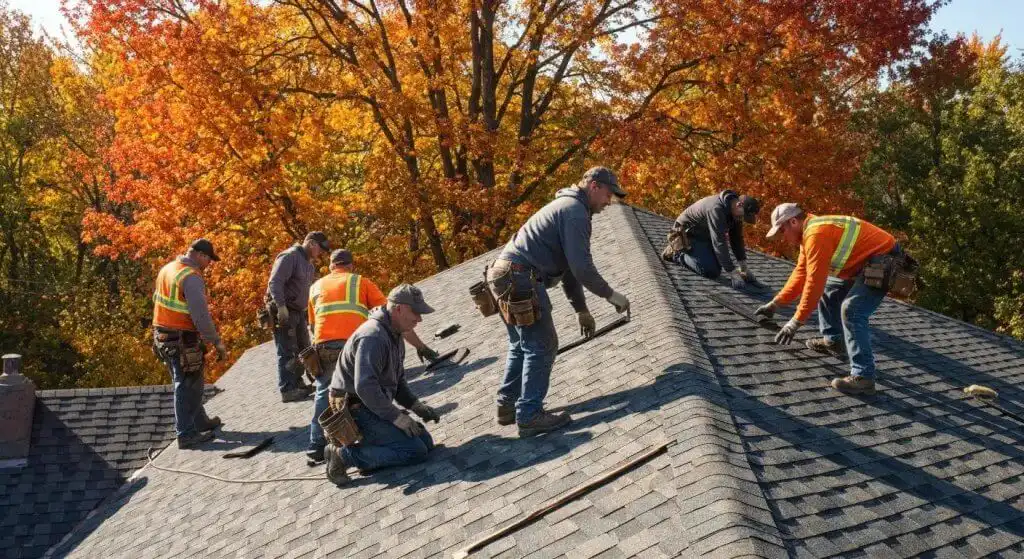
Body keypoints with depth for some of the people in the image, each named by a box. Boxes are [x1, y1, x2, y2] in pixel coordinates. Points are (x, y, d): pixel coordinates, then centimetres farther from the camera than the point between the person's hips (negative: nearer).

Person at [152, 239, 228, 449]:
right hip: (182, 340, -9)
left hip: (163, 335, 9)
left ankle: (200, 422, 34)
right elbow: (201, 315, -23)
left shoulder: (167, 269, 9)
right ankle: (186, 434, 3)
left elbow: (157, 299, 17)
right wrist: (217, 342, -17)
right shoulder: (191, 277, -19)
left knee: (190, 383, 21)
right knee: (187, 386, -1)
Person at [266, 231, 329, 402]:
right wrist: (281, 306, -27)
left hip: (298, 311, 9)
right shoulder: (290, 256, -13)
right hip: (283, 311, -9)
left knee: (303, 349, 12)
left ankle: (297, 383, 23)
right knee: (287, 351, -9)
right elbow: (275, 282, -21)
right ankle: (287, 390, -7)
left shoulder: (309, 263, 17)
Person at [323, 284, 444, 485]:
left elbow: (397, 379, 20)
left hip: (376, 406, 10)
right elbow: (364, 387, -30)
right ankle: (346, 455, -13)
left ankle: (369, 448, 4)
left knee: (425, 441, 7)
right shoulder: (373, 337, -23)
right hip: (356, 409, -10)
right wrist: (396, 417, -25)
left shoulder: (395, 335, 11)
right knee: (415, 451, -18)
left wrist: (416, 406, 5)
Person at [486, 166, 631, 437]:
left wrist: (581, 310, 28)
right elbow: (582, 267, -15)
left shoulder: (567, 206, 24)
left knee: (521, 346, 19)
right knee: (541, 347, -5)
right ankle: (529, 415, -4)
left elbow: (569, 267, 28)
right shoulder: (576, 211, -9)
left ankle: (507, 406, 25)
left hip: (505, 278, 11)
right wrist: (610, 295, -4)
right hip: (522, 281, -11)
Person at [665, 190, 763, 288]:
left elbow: (737, 238, 3)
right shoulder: (716, 209, -36)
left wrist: (744, 267, -3)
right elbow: (719, 243, -36)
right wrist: (732, 273, -35)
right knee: (711, 271, -18)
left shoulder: (736, 213, -7)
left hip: (704, 235, 9)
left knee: (717, 268, 7)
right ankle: (678, 255, -1)